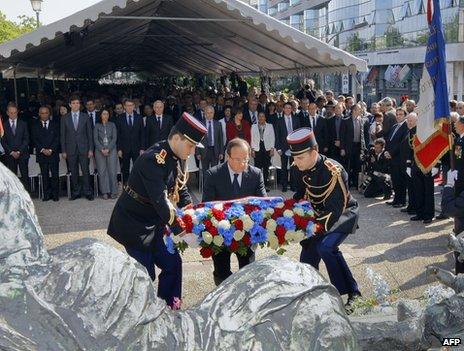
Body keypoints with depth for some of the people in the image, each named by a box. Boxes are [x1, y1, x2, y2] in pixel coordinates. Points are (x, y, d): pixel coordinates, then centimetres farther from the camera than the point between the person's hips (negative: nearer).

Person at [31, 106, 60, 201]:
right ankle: (47, 194, 5)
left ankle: (55, 194, 2)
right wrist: (43, 150, -10)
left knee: (55, 175, -3)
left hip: (53, 153, -1)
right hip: (41, 154, 1)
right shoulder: (35, 126, 11)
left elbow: (57, 138, 1)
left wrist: (51, 150, -10)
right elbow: (35, 139, 4)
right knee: (44, 175, 1)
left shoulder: (55, 124, 8)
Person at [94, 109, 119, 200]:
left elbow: (114, 138, 2)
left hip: (111, 150, 0)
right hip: (100, 150, 0)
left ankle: (113, 192, -1)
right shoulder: (97, 126, 10)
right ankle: (105, 192, 2)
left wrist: (108, 149, -9)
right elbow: (95, 139, 3)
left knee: (112, 171, -6)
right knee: (102, 172, -3)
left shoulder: (112, 125, 11)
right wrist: (102, 149, -10)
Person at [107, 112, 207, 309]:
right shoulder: (153, 160, -27)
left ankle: (169, 309, 26)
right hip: (134, 225, -9)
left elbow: (181, 191, 8)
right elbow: (160, 200, -33)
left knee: (172, 263, 10)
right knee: (145, 275, -3)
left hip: (152, 225, 9)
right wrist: (179, 228, -33)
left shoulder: (173, 158, 2)